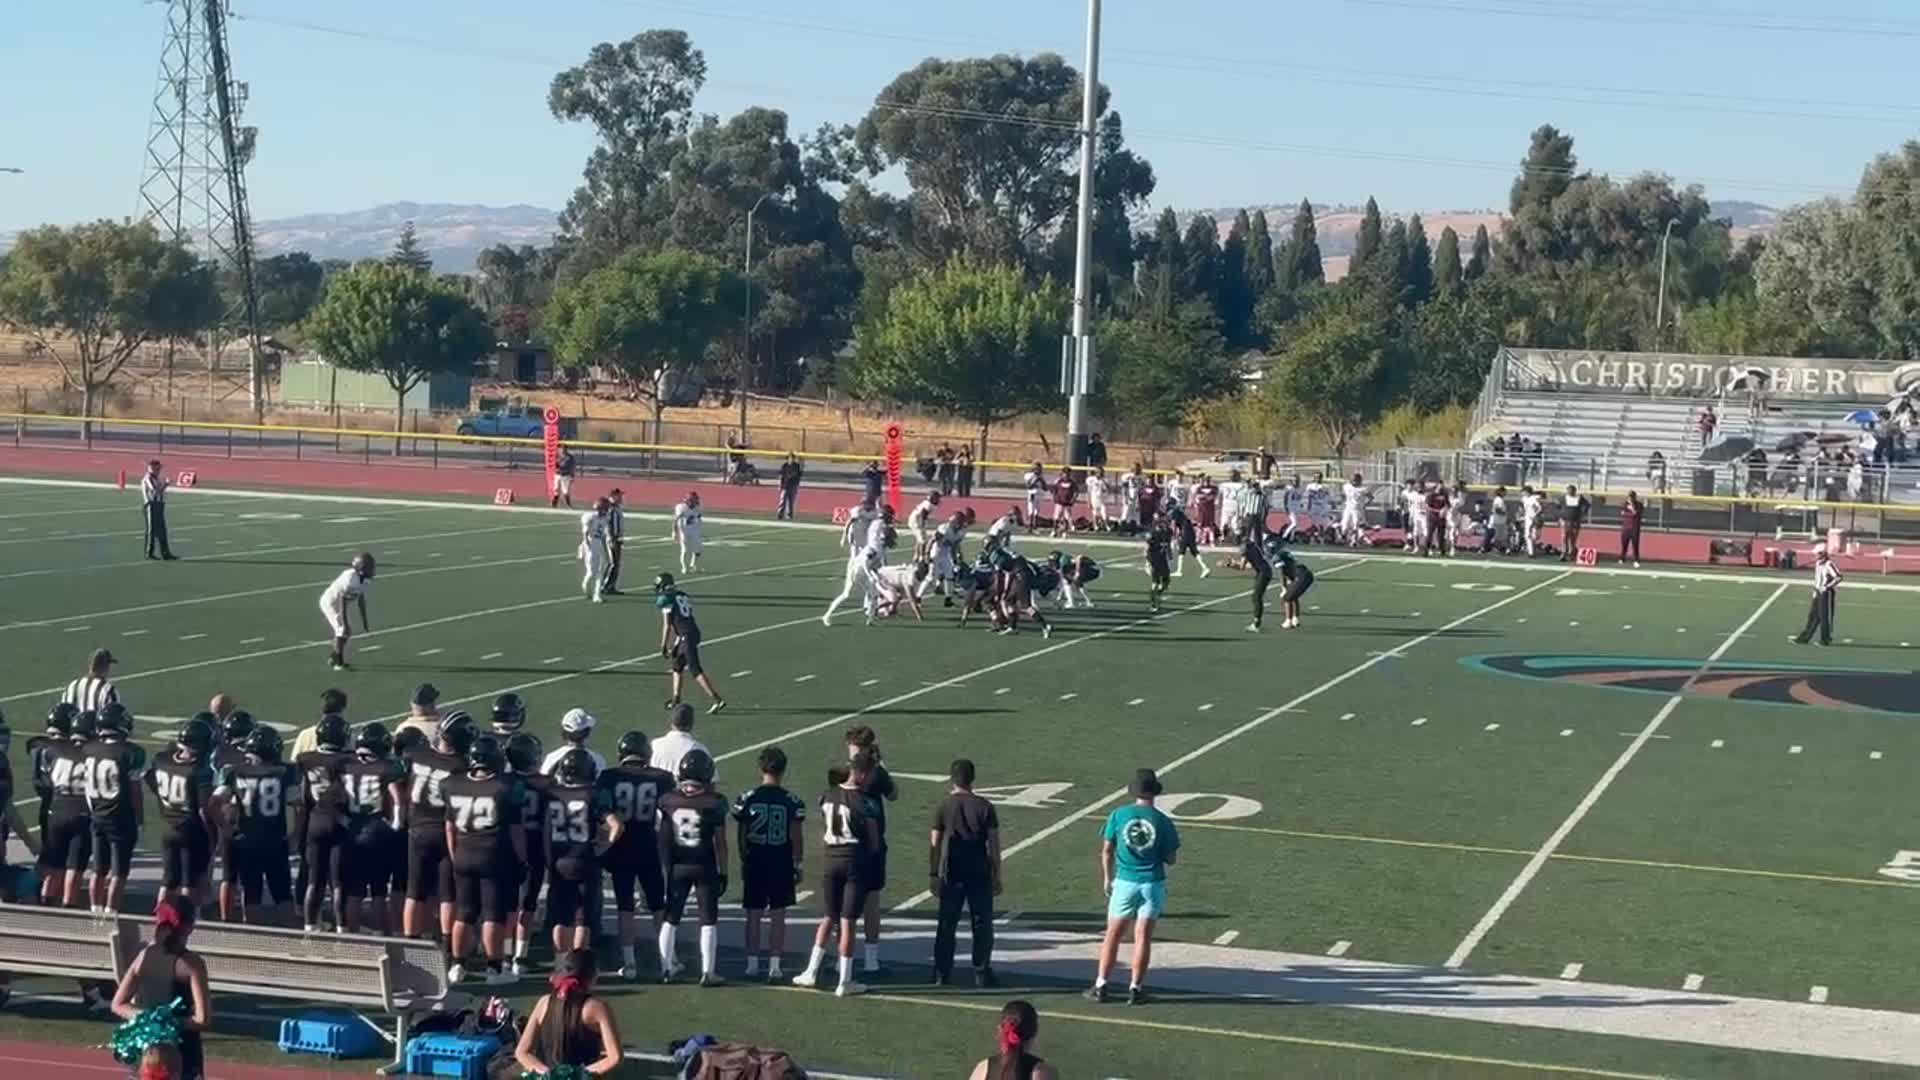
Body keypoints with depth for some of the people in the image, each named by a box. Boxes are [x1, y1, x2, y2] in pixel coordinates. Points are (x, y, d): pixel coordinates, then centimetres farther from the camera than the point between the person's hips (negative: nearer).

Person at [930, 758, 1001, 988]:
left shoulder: (943, 807, -2)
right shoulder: (984, 807, -3)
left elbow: (934, 844, -2)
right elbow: (993, 844, -3)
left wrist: (933, 874, 5)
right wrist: (996, 876, 3)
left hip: (951, 875, 1)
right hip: (980, 874, -1)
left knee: (946, 925, 8)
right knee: (982, 924, 8)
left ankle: (942, 974, 9)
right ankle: (982, 974, 8)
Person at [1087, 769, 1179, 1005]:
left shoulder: (1119, 815, -4)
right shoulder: (1163, 821, -6)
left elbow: (1107, 850, 3)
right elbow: (1171, 859, -1)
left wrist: (1107, 878, 17)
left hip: (1124, 881, 1)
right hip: (1152, 883, -1)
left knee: (1113, 934, 9)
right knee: (1143, 937, 4)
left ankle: (1100, 986, 9)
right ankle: (1135, 989, 4)